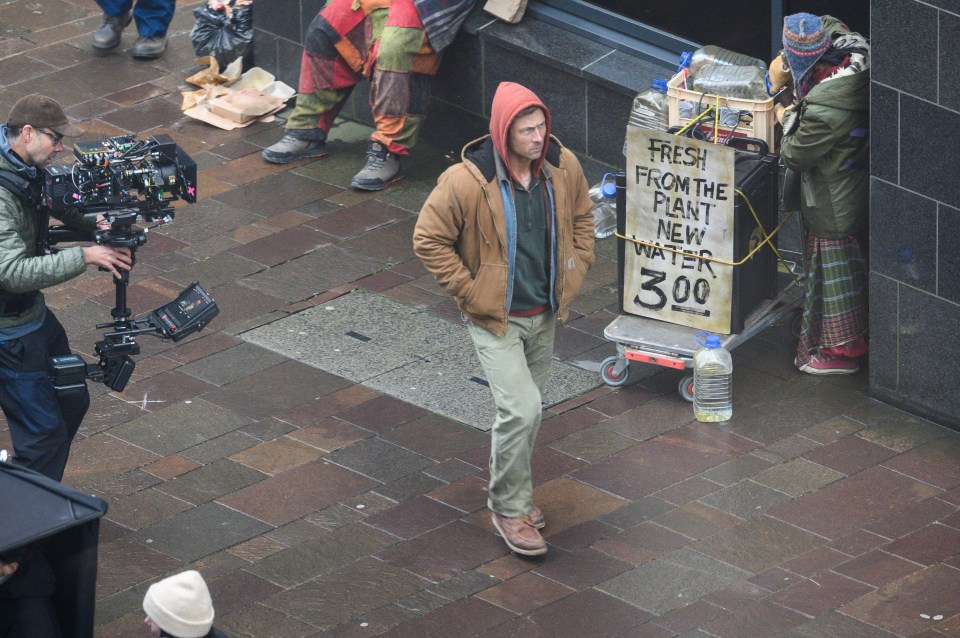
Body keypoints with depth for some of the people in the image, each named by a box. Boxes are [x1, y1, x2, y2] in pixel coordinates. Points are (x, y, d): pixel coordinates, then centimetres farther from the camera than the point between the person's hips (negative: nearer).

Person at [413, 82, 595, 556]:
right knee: (521, 409, -14)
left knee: (524, 409, 17)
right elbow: (428, 240, -13)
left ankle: (510, 492, 37)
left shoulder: (562, 168, -7)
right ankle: (509, 508, 3)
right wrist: (469, 291, -14)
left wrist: (574, 274, 6)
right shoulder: (466, 182, -23)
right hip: (496, 319, -5)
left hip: (545, 315, 5)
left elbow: (581, 217, 14)